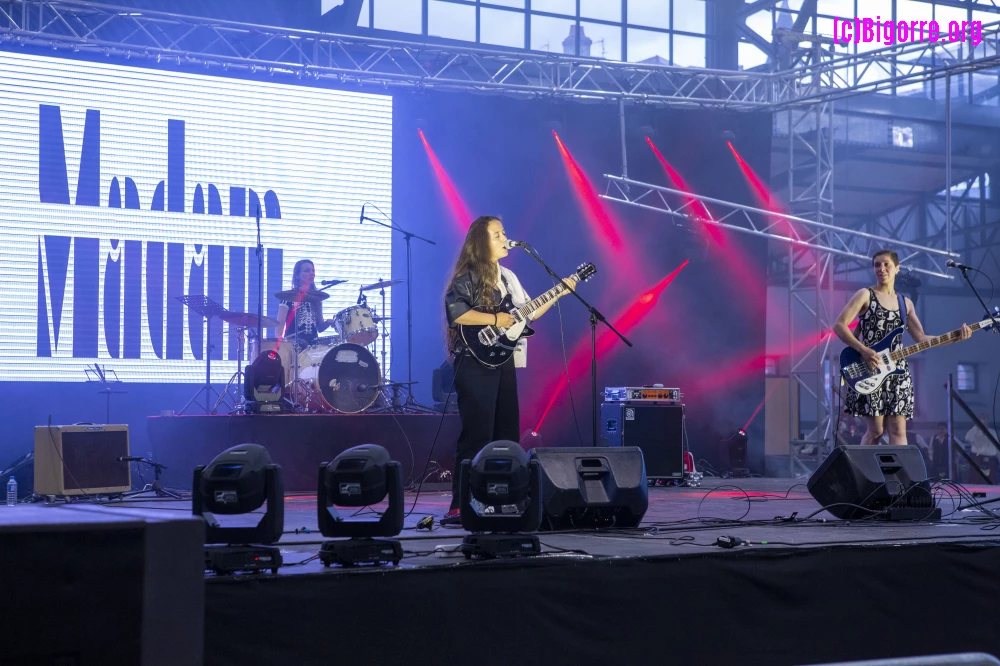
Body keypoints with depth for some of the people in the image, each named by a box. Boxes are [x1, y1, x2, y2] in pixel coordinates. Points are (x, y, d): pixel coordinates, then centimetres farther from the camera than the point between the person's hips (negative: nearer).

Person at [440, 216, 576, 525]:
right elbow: (455, 312, -20)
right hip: (476, 363, -8)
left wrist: (559, 293, 13)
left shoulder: (507, 277, 18)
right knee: (477, 435, -13)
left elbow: (529, 312, 21)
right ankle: (460, 506, -13)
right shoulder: (467, 276, -7)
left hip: (504, 361, 8)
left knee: (507, 434, 9)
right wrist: (495, 320, -18)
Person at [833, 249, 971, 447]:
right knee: (876, 430, -8)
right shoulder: (865, 295, 1)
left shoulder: (905, 303, 17)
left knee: (898, 430, -3)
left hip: (896, 371, 5)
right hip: (869, 370, -5)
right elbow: (839, 326, -6)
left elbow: (921, 338, 14)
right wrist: (863, 350, -17)